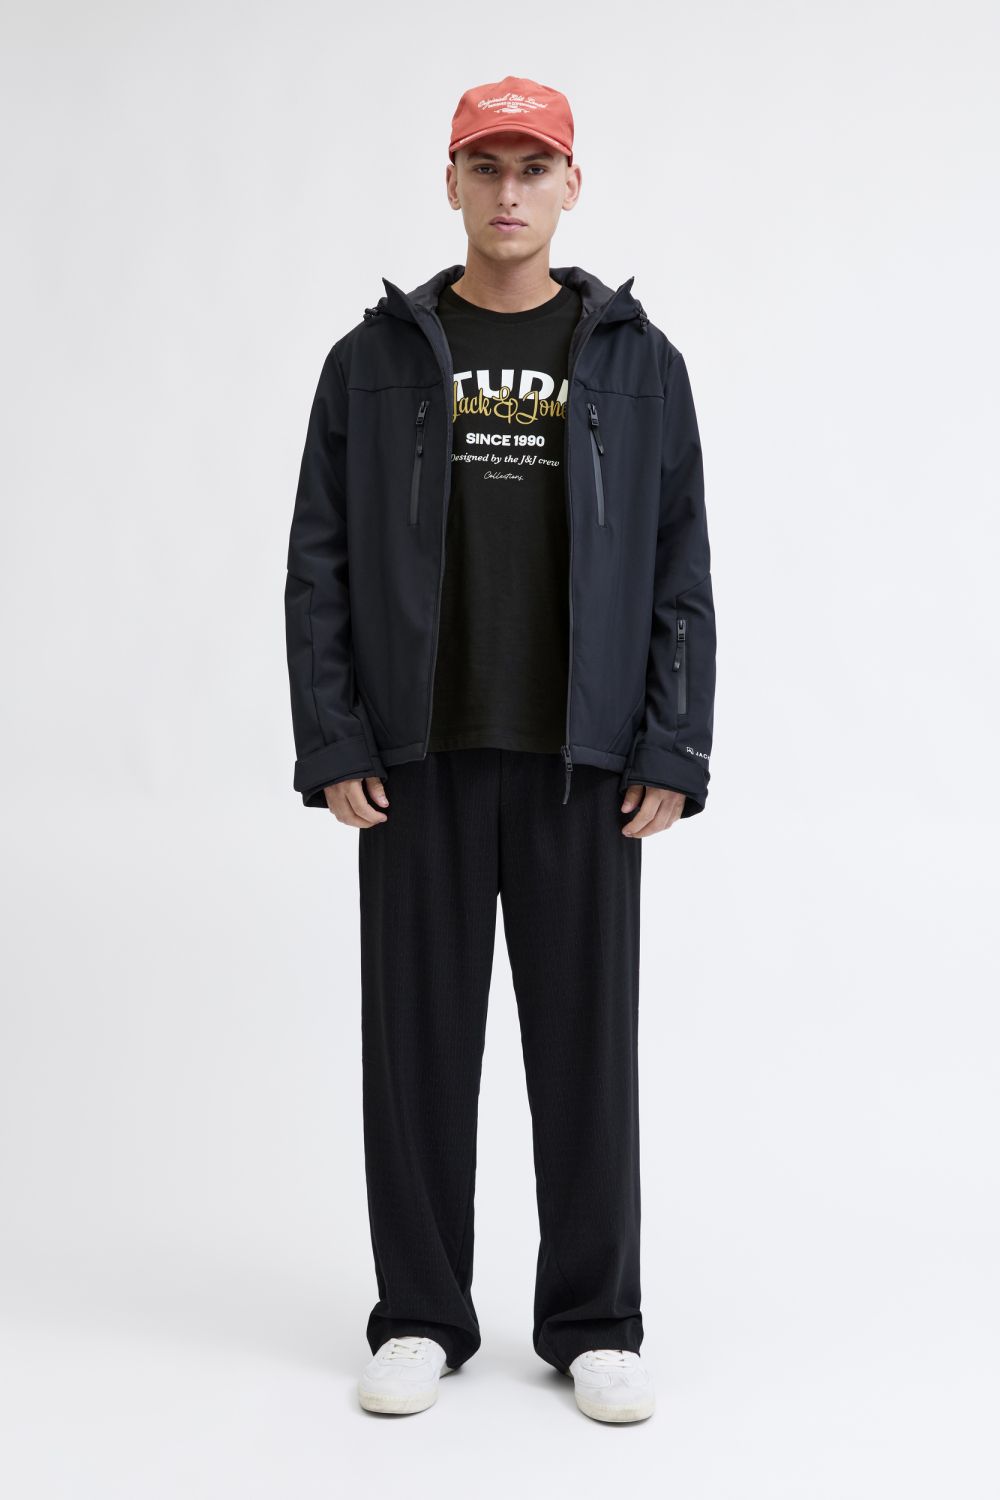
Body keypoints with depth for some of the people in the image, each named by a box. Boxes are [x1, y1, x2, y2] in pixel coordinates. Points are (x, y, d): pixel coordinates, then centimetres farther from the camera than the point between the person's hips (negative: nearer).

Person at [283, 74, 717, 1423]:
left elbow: (681, 571, 5)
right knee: (421, 1037, 6)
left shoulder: (637, 361, 7)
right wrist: (331, 745, -5)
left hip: (582, 760, 0)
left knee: (586, 1038, 5)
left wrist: (673, 752, -4)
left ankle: (595, 1322, 19)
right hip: (420, 756, 0)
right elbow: (320, 565, 4)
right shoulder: (376, 360, 7)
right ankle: (421, 1317, 20)